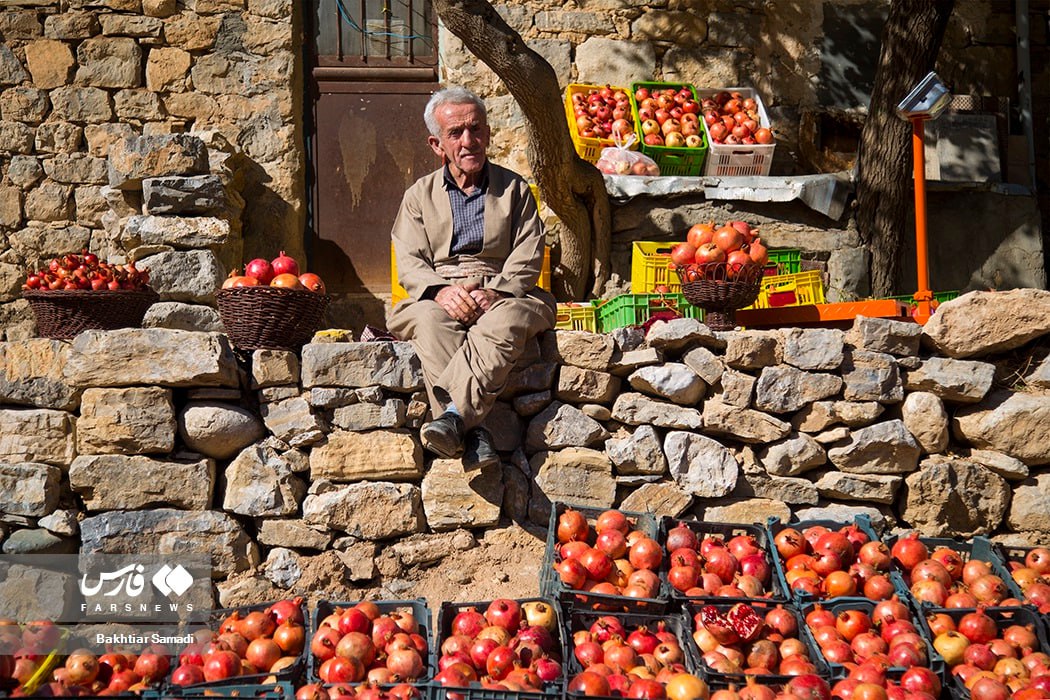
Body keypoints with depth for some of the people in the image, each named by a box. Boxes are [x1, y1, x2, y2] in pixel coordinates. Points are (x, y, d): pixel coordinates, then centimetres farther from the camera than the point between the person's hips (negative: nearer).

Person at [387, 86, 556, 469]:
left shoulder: (514, 188, 17)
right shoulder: (419, 195, 19)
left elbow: (527, 260, 6)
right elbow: (409, 264, 7)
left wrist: (492, 293, -15)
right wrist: (442, 291, -16)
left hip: (502, 295, 0)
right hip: (436, 297, 1)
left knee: (508, 321, -37)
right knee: (431, 322, -36)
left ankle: (454, 415, -48)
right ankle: (472, 431, -45)